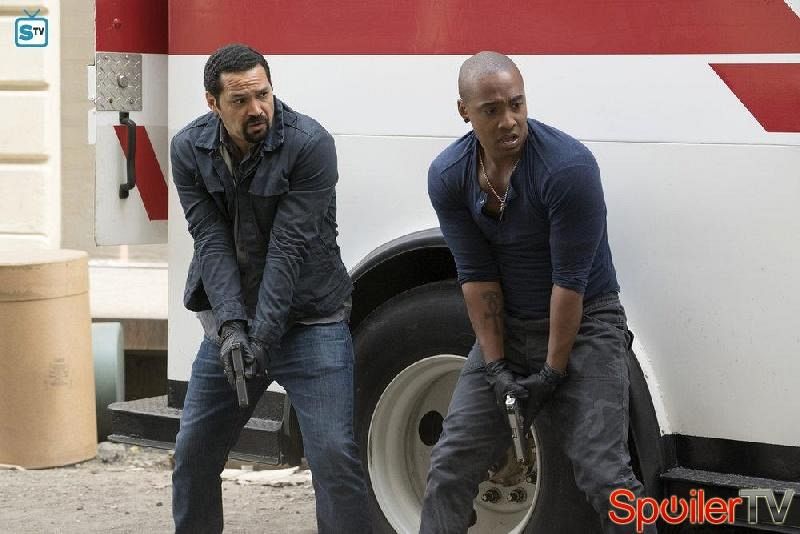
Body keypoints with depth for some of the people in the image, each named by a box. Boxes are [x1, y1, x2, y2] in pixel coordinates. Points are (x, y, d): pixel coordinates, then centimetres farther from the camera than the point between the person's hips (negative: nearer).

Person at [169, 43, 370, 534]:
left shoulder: (310, 144, -17)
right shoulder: (190, 149, -4)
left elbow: (290, 247, -20)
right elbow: (211, 241, -9)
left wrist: (263, 335, -23)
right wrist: (231, 326, -20)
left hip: (308, 320, -4)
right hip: (231, 321, 4)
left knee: (335, 454, -11)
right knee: (194, 451, 10)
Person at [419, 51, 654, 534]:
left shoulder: (569, 166, -23)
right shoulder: (448, 176, -7)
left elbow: (571, 279, -20)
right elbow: (477, 275, -5)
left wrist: (553, 372, -16)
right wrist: (495, 366, -9)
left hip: (585, 324, -5)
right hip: (507, 328, 5)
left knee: (604, 474, -12)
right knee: (451, 465, 1)